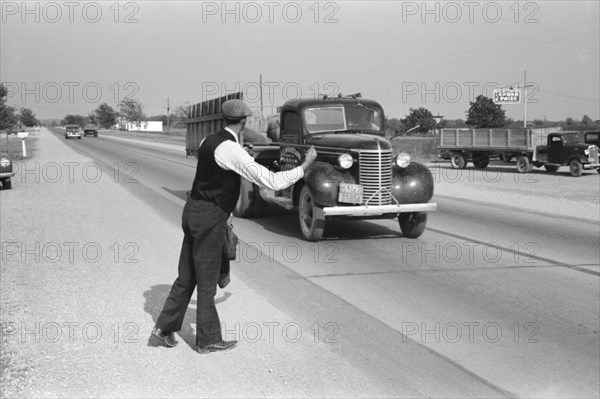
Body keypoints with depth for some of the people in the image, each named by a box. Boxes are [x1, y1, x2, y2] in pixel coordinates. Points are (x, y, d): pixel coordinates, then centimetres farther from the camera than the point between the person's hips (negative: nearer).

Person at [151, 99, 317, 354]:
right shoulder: (232, 150, -20)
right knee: (207, 280, 5)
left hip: (193, 210, 8)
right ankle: (208, 340, 18)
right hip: (210, 219, -8)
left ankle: (165, 326, 22)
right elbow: (272, 182, -23)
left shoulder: (209, 142, 8)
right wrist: (305, 166, -12)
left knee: (187, 275, 17)